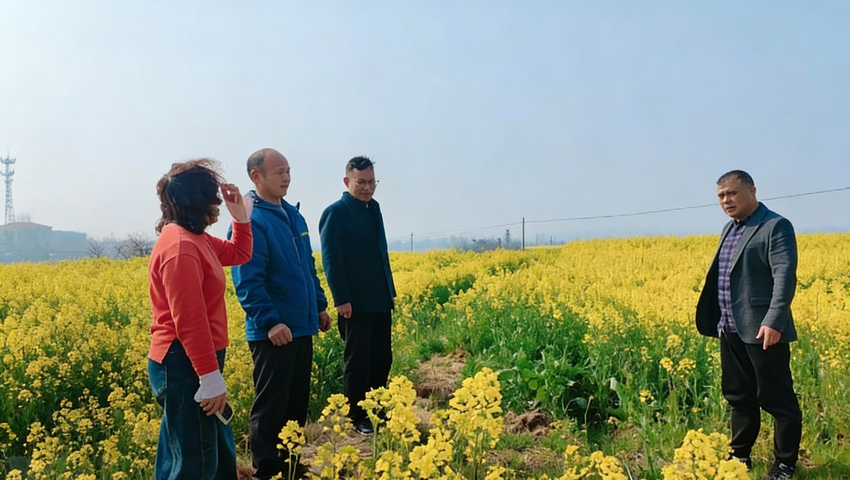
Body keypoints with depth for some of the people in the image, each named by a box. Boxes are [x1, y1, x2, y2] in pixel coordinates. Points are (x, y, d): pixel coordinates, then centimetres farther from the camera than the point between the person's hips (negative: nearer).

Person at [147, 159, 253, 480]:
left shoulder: (192, 239, 11)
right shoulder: (180, 246, -20)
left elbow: (240, 254, 26)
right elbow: (189, 321, -24)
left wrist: (240, 214, 14)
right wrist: (212, 379, -22)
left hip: (191, 363, 11)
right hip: (186, 365, -11)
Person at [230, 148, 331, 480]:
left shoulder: (293, 216, 13)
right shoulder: (250, 220, -15)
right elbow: (248, 280, -23)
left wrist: (320, 306, 19)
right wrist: (270, 321, -28)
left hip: (302, 327, 9)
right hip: (272, 331, -9)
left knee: (297, 402, 16)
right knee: (270, 406, 2)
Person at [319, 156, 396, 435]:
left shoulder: (373, 208, 13)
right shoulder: (335, 213, -10)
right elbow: (331, 259, -14)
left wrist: (391, 291, 16)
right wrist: (341, 299, -19)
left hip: (381, 301, 7)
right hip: (356, 304, -7)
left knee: (382, 358, 13)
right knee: (358, 361, 3)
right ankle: (357, 418, 16)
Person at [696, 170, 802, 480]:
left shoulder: (776, 226, -10)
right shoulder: (730, 229, 16)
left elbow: (785, 276, -20)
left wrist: (773, 321, -29)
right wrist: (718, 320, 17)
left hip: (762, 331, -8)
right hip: (731, 330, 8)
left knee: (777, 400, 4)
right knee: (738, 396, 17)